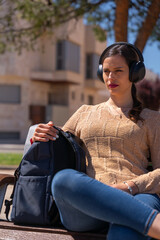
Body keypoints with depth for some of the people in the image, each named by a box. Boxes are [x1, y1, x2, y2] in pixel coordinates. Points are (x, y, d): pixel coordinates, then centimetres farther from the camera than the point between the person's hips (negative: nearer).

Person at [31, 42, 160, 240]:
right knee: (64, 179, -38)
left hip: (136, 196, -2)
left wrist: (130, 186, -11)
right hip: (85, 206, 2)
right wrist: (42, 138, 7)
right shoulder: (85, 113, 30)